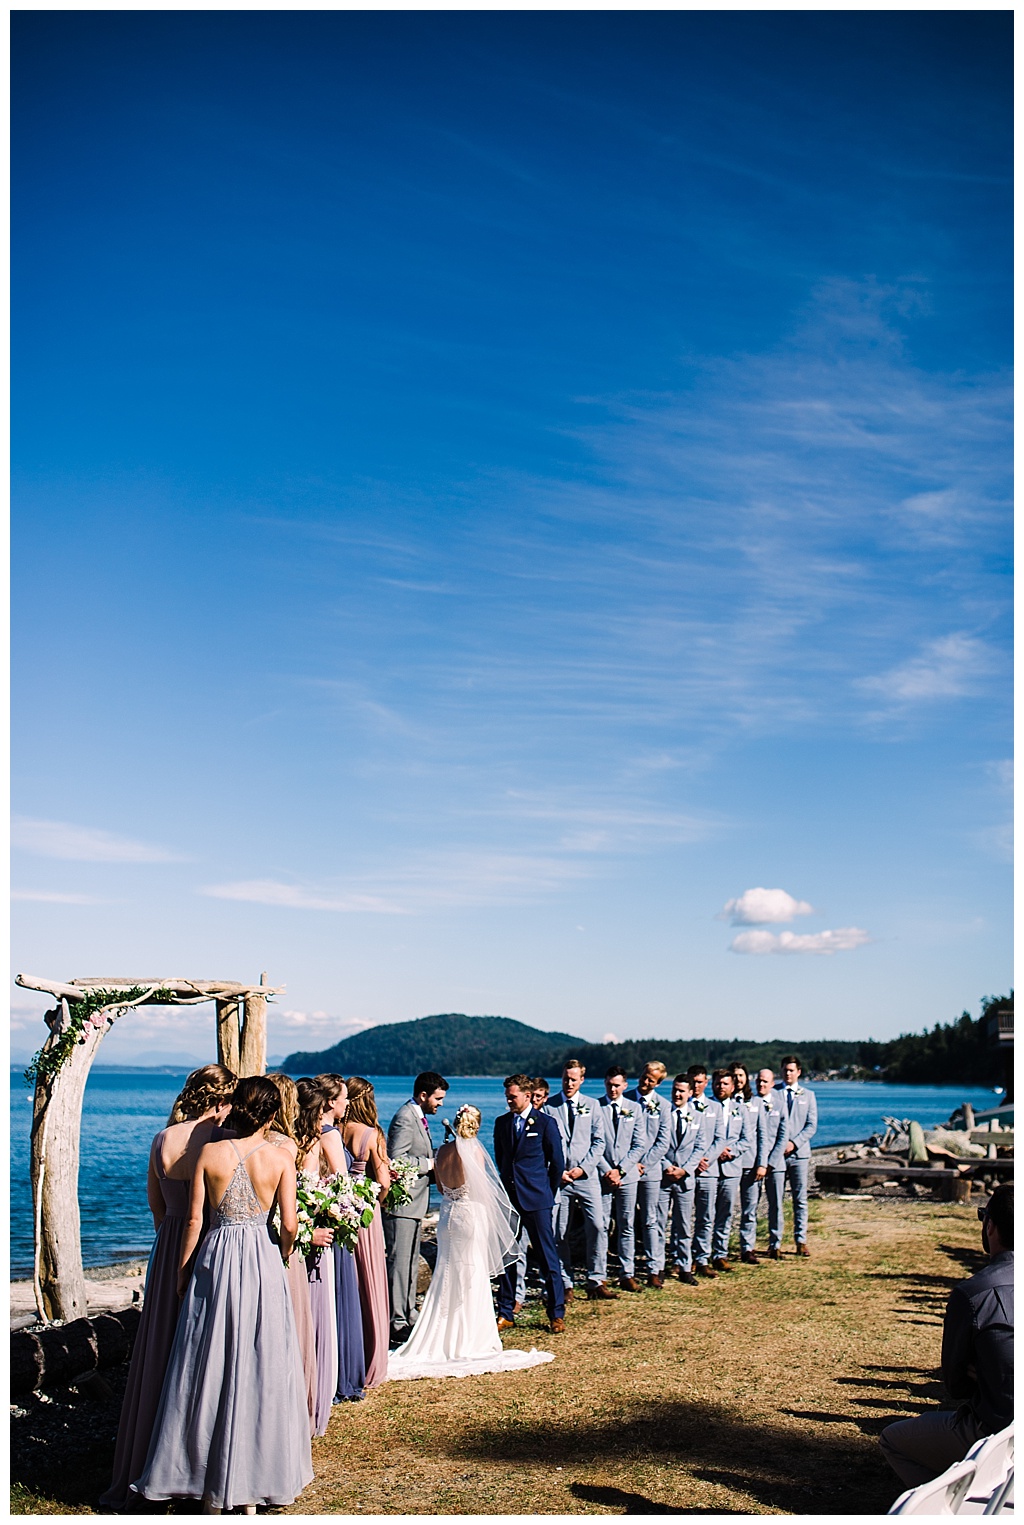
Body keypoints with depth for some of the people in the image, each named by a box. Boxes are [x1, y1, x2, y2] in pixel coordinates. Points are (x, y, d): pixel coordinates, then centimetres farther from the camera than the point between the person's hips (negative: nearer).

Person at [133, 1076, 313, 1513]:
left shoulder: (209, 1153, -4)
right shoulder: (280, 1158, -5)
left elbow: (194, 1220, -2)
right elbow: (289, 1224, -5)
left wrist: (182, 1269, 10)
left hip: (214, 1261, 1)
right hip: (262, 1263, 0)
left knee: (209, 1368, 11)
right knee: (260, 1369, 9)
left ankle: (210, 1484, 19)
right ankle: (254, 1481, 17)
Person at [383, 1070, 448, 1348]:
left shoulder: (419, 1117, 14)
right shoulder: (405, 1118, -18)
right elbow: (396, 1160, -25)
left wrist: (434, 1165, 7)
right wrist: (429, 1164, -17)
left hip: (415, 1202, 10)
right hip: (402, 1203, -10)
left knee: (411, 1264, 18)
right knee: (400, 1263, -5)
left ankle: (408, 1317, 27)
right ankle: (397, 1324, 1)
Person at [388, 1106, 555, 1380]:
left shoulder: (443, 1151, -1)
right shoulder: (475, 1152, -15)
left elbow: (441, 1188, 9)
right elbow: (483, 1192, -8)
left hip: (448, 1215, 5)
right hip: (472, 1216, -5)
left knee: (446, 1277, 14)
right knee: (471, 1279, 4)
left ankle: (441, 1338, 19)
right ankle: (468, 1341, 10)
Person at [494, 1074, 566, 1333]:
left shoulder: (546, 1123, -4)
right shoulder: (501, 1123, 9)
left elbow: (557, 1161, 2)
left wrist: (548, 1192, 7)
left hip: (536, 1199, -4)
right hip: (508, 1197, 4)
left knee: (548, 1256, -1)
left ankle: (557, 1314, 8)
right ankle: (505, 1313, 17)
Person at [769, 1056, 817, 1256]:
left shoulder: (808, 1095, 11)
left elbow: (811, 1126, 5)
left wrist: (794, 1143, -8)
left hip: (799, 1153, 2)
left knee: (800, 1199, 4)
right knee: (775, 1200, -1)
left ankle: (801, 1241, 12)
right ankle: (775, 1243, 4)